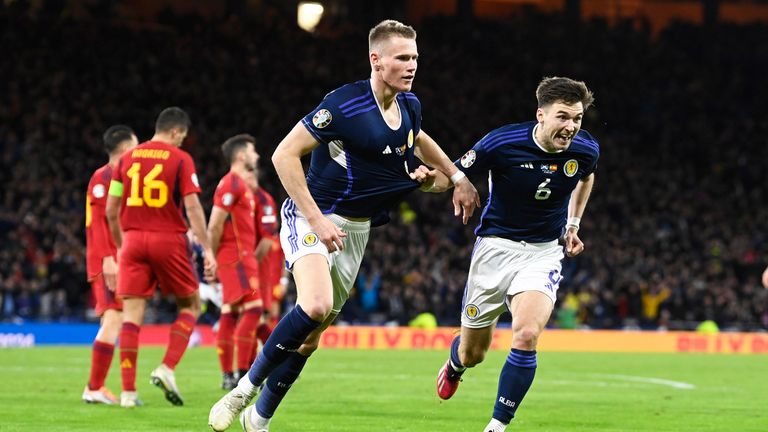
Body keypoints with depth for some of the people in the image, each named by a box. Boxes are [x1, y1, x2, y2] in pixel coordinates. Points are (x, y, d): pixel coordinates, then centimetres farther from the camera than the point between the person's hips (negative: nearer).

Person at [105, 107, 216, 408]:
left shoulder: (128, 158, 10)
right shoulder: (181, 159, -2)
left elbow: (111, 210, 11)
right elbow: (192, 207, -9)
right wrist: (207, 250, -7)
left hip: (134, 240, 3)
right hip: (169, 239, -3)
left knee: (132, 315, 1)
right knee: (190, 306, 14)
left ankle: (128, 391, -4)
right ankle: (167, 369, -4)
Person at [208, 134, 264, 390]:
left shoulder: (240, 185, 19)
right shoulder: (232, 184, -12)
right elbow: (215, 225, -16)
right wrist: (212, 259, -13)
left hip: (241, 257, 10)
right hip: (237, 256, -10)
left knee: (230, 313, 8)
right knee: (252, 308, -14)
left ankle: (227, 376, 8)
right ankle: (242, 374, -16)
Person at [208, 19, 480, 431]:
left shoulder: (409, 105, 2)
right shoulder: (345, 104, -21)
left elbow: (417, 139, 28)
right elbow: (284, 155, -21)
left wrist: (457, 177, 20)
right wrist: (317, 220, -24)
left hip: (356, 228, 7)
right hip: (312, 216, -7)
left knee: (310, 336, 8)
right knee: (316, 306, -31)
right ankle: (244, 390, -16)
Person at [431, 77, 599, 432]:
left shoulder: (585, 150, -9)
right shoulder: (502, 143, -20)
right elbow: (453, 174, -11)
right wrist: (429, 178, -33)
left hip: (544, 252, 1)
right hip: (496, 245, -1)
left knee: (527, 335, -24)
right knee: (473, 353, 9)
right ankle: (454, 365, 49)